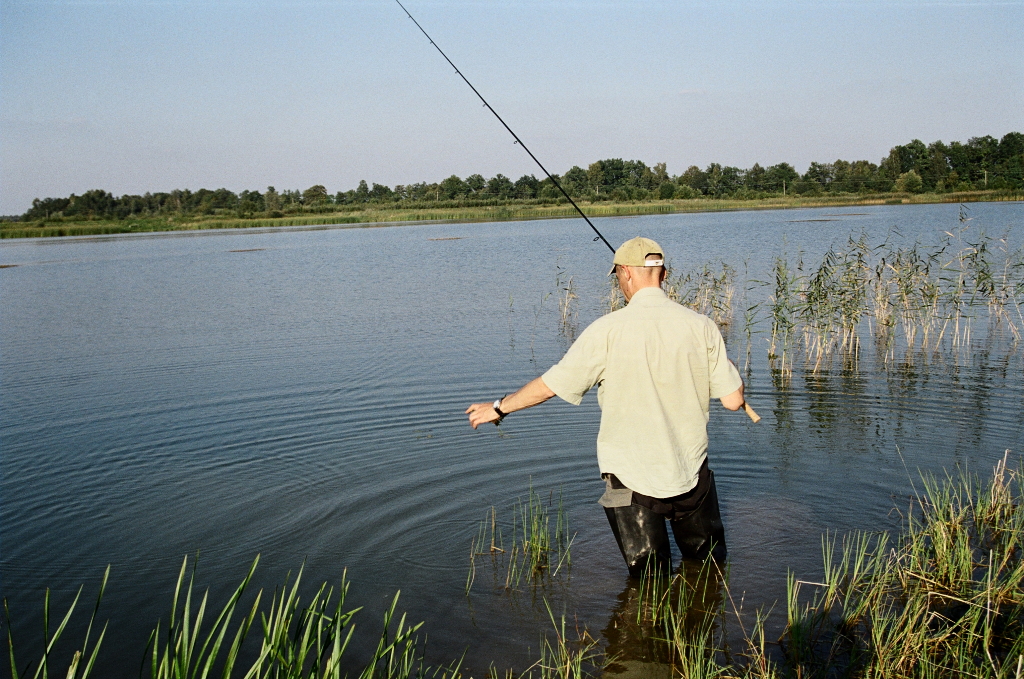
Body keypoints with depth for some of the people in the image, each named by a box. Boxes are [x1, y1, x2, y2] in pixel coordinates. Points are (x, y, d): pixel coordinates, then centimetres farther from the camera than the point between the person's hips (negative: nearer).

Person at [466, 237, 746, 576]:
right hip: (692, 474, 2)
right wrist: (726, 364, 20)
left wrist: (499, 407, 11)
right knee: (710, 564, 21)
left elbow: (551, 385, -6)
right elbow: (733, 400, -3)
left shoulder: (608, 330, -12)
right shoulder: (701, 326, -6)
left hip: (633, 480, -2)